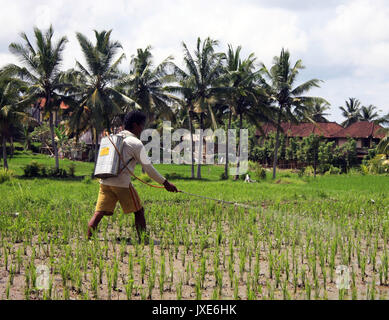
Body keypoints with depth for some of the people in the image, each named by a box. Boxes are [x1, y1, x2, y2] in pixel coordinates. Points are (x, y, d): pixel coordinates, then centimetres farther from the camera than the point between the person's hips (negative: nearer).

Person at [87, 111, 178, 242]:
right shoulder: (136, 143, -4)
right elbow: (148, 168, -5)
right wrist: (165, 183, 0)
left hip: (105, 182, 6)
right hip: (122, 183, -6)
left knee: (99, 213, 2)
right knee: (139, 212, 9)